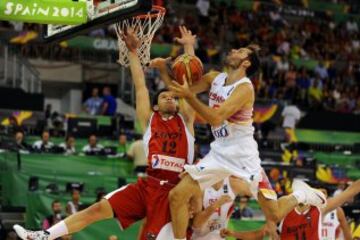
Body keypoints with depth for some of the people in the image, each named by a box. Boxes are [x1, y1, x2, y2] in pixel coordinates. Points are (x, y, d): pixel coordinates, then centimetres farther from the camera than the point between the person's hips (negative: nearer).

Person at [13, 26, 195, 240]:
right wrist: (133, 51, 9)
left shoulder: (184, 120, 11)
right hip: (148, 185, 1)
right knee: (98, 209, -6)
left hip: (174, 190, -1)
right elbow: (140, 85, 11)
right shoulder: (149, 120, 13)